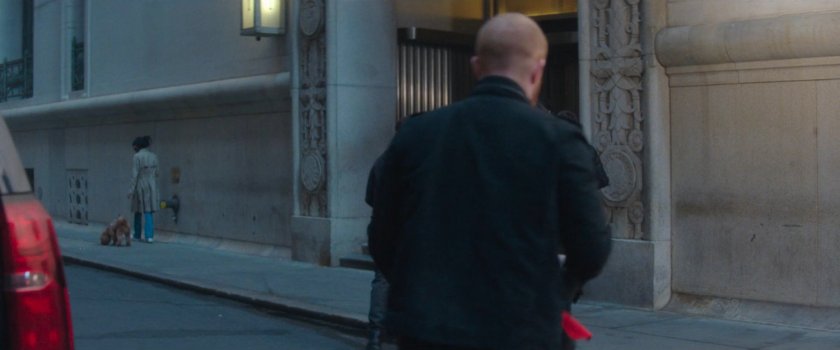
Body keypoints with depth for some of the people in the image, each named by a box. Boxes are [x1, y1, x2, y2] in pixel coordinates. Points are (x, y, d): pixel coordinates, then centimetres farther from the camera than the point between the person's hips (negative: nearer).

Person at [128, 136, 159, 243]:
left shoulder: (138, 156, -11)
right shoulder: (153, 156, 6)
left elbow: (135, 174, -13)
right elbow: (156, 173, 10)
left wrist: (131, 189, -10)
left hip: (141, 186, -4)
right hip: (152, 186, 4)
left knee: (138, 211, 10)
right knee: (149, 211, 3)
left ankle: (137, 235, 21)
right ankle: (149, 235, -6)